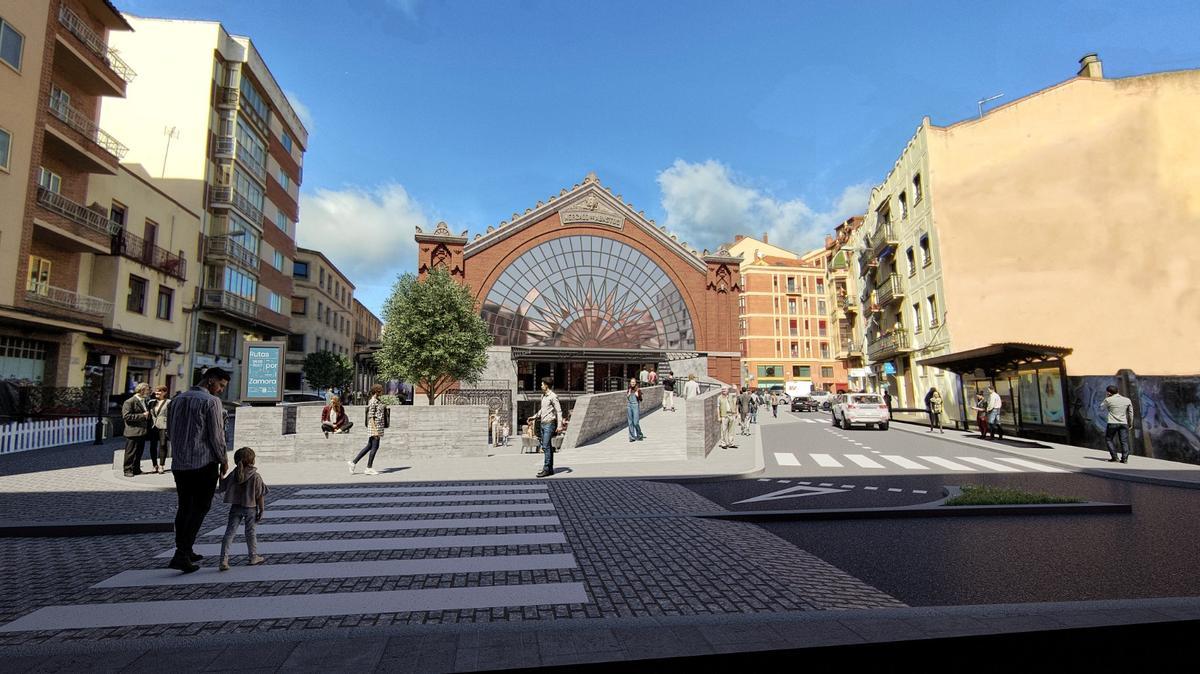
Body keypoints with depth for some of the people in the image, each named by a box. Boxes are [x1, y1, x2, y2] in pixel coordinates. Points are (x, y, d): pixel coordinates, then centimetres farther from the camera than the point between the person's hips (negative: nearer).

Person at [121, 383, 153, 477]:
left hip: (142, 432, 8)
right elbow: (126, 416, -17)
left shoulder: (144, 401, 19)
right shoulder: (129, 402, -9)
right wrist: (142, 415, -18)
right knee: (131, 453, -1)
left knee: (139, 452, 12)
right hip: (133, 432, -8)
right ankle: (128, 470, 6)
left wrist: (147, 415, 15)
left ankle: (136, 469, 19)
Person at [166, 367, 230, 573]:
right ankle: (181, 554, -6)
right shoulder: (211, 401, -12)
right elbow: (216, 434, -12)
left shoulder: (177, 400, 11)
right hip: (204, 463, -7)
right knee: (199, 508, -1)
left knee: (184, 507, 16)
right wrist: (223, 459, 0)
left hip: (179, 462, 7)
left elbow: (169, 430, 17)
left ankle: (185, 552, 22)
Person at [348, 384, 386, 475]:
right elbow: (371, 417, -19)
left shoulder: (378, 400, 14)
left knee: (369, 446, 13)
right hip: (374, 426, -10)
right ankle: (369, 468, 6)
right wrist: (375, 430, -22)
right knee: (375, 447, -3)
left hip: (378, 426, 10)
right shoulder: (372, 402, -14)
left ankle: (353, 462, 19)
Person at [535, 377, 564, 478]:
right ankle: (550, 469, 13)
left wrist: (560, 425, -21)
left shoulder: (553, 396, -11)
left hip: (549, 424, -9)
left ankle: (546, 469, -10)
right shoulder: (543, 396, 15)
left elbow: (559, 411, -15)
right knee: (547, 447, 9)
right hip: (543, 424, 9)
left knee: (546, 446, -12)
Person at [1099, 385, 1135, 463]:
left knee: (1109, 439, 7)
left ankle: (1114, 457, 0)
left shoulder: (1108, 400, -5)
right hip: (1124, 423, 4)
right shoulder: (1127, 400, 6)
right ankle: (1125, 458, 0)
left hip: (1112, 423, -4)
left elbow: (1101, 409, 11)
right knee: (1124, 441, 6)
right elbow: (1130, 413, 12)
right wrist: (1131, 424, 20)